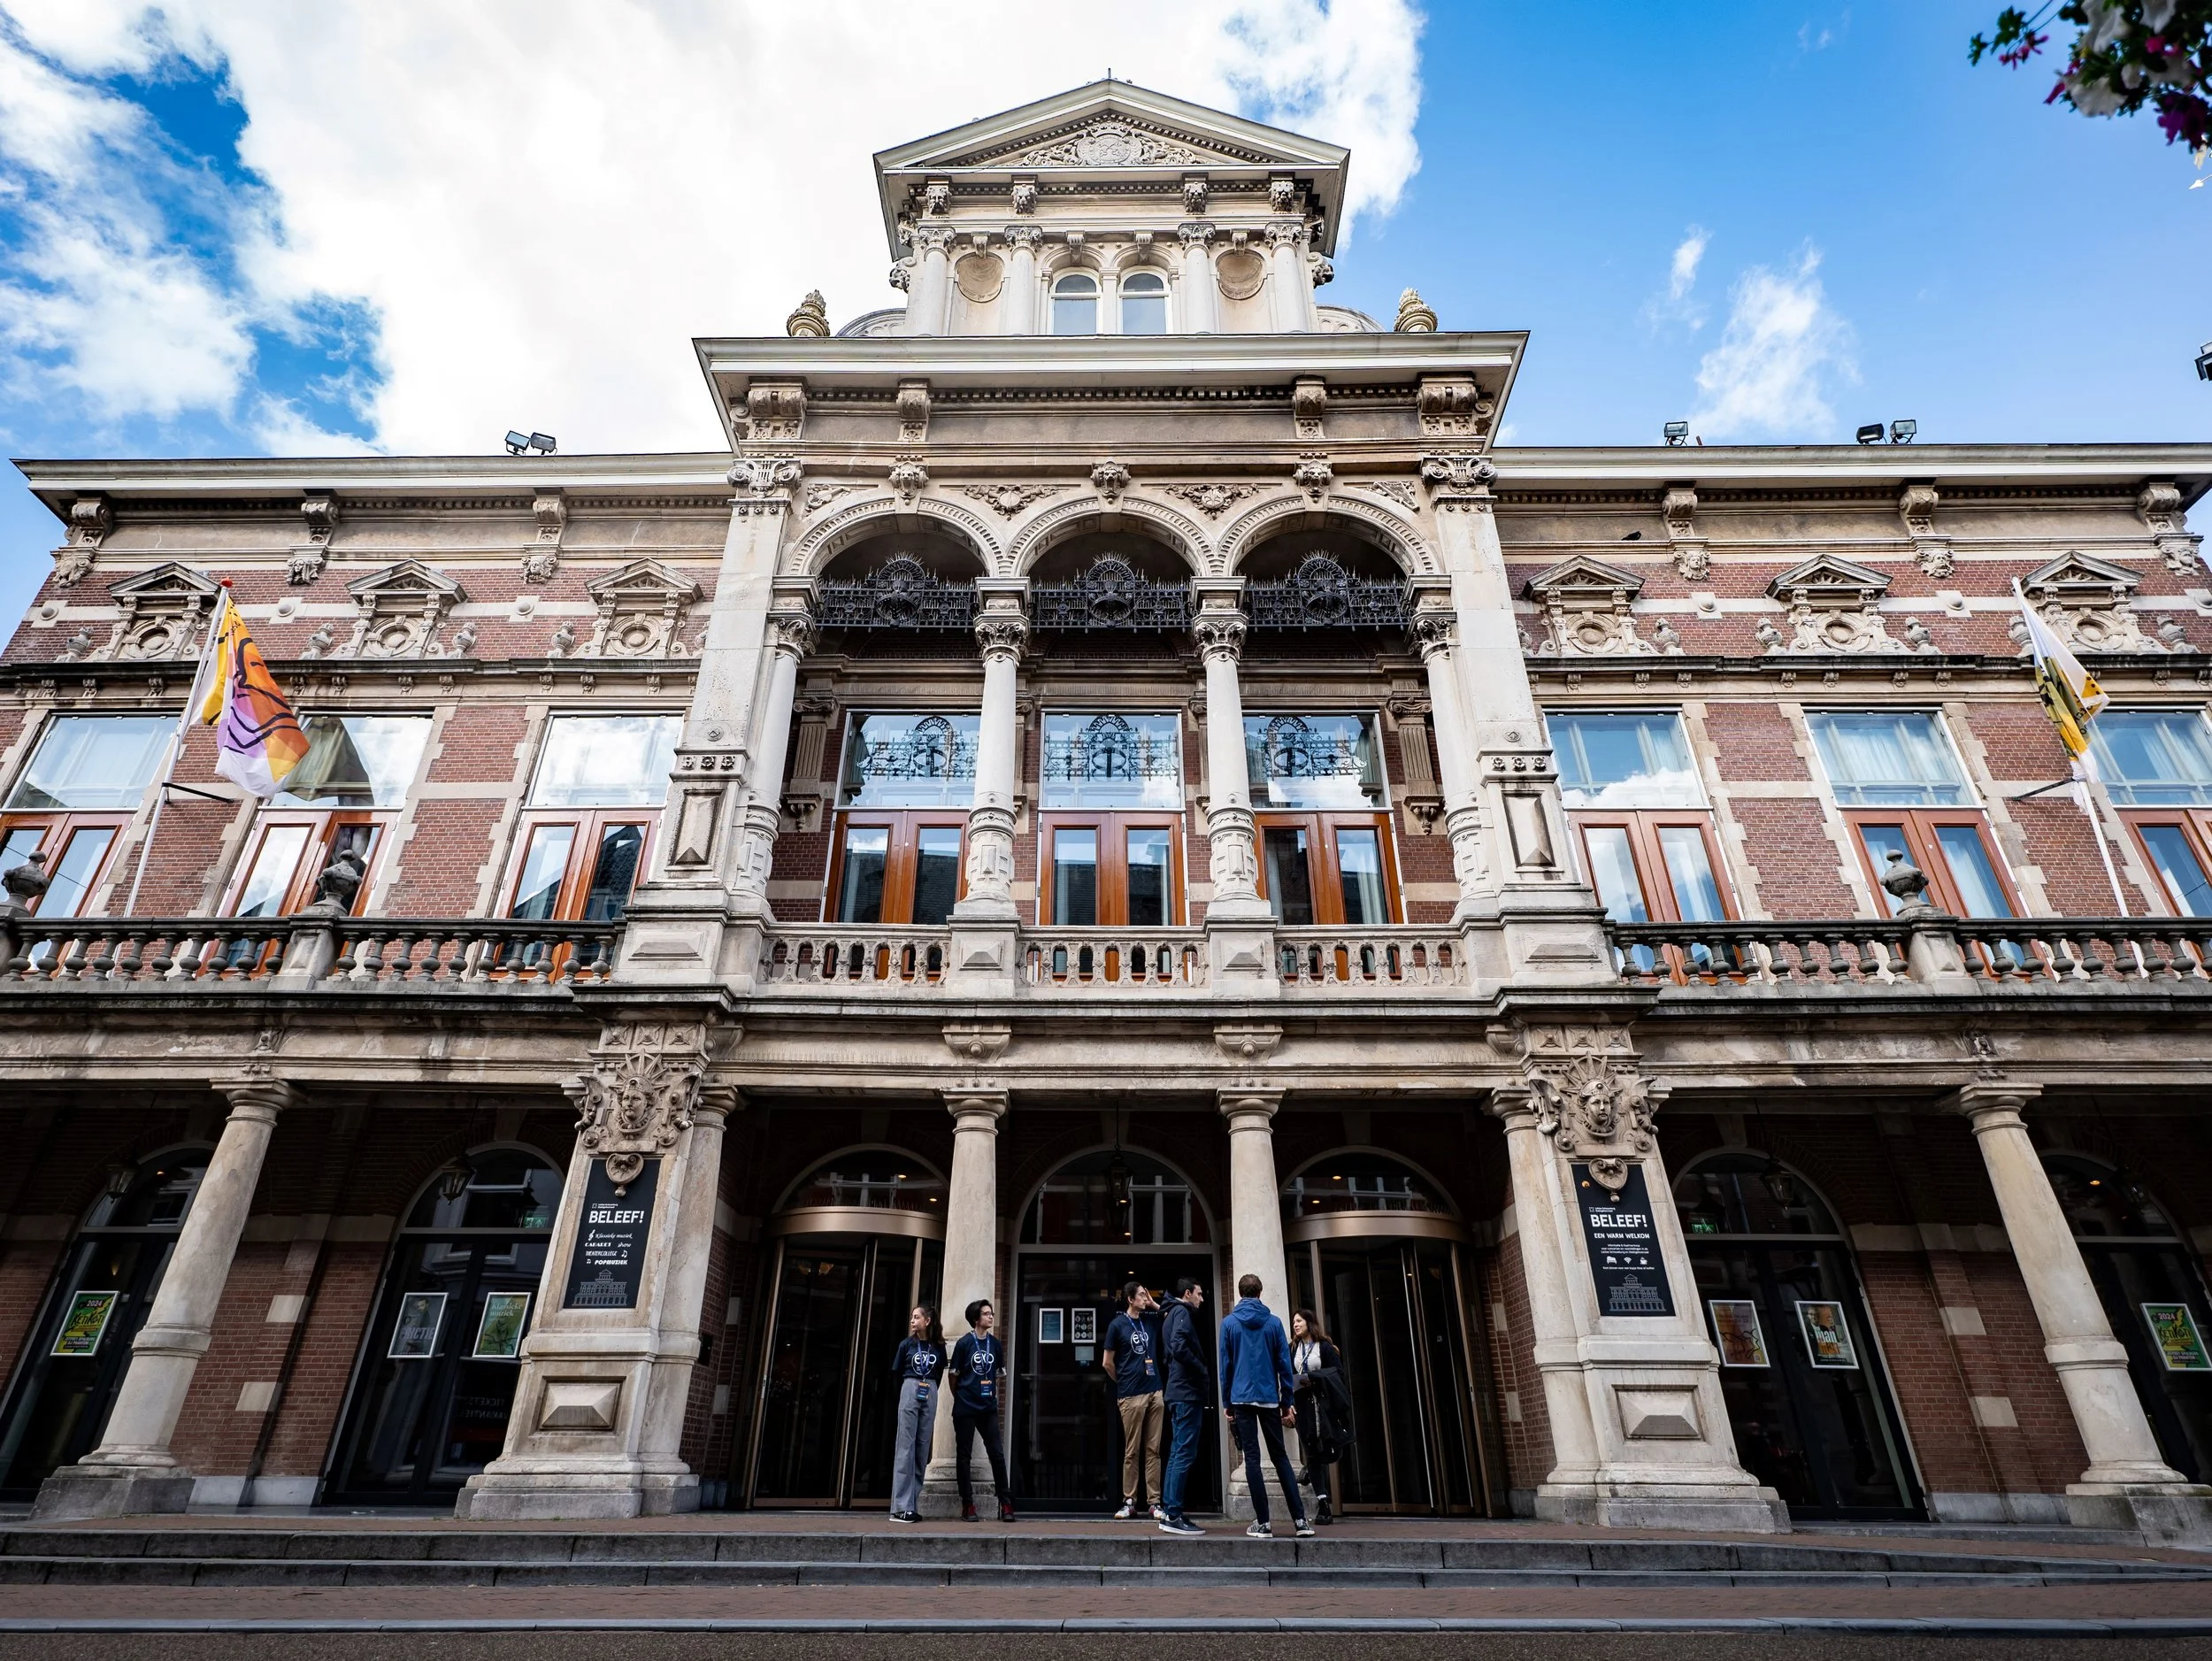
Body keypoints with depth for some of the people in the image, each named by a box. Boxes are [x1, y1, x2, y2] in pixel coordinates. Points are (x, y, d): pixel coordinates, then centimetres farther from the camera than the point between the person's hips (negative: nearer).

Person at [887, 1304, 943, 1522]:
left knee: (922, 1448, 3)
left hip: (930, 1396, 2)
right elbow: (896, 1373, 10)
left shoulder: (939, 1347, 5)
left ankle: (913, 1505, 9)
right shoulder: (906, 1344, 3)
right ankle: (901, 1507, -8)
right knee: (905, 1447, -7)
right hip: (910, 1393, -2)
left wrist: (929, 1387, 10)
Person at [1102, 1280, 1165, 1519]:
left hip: (1155, 1392, 4)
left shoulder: (1151, 1321, 10)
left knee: (1153, 1450, 5)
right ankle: (1129, 1501, 10)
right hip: (1131, 1396, -4)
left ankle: (1155, 1502, 8)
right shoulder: (1118, 1325, -2)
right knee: (1132, 1451, 2)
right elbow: (1107, 1362, 2)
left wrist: (1155, 1305, 7)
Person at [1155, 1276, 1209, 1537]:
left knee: (1177, 1453, 11)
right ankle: (1173, 1515, -7)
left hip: (1179, 1392, 10)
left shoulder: (1172, 1314, 21)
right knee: (1185, 1454, -8)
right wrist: (1202, 1371, -11)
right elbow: (1179, 1348, -23)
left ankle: (1170, 1512, 14)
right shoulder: (1182, 1312, -9)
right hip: (1188, 1392, -10)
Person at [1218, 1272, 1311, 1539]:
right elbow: (1284, 1364, 2)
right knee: (1280, 1457, 11)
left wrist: (1227, 1402, 7)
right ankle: (1301, 1520, 6)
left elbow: (1225, 1365, 0)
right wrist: (1287, 1402, 9)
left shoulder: (1229, 1322, 0)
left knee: (1252, 1459, 3)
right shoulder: (1274, 1322, 3)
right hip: (1270, 1398, 2)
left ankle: (1263, 1523, 1)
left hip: (1242, 1398, -2)